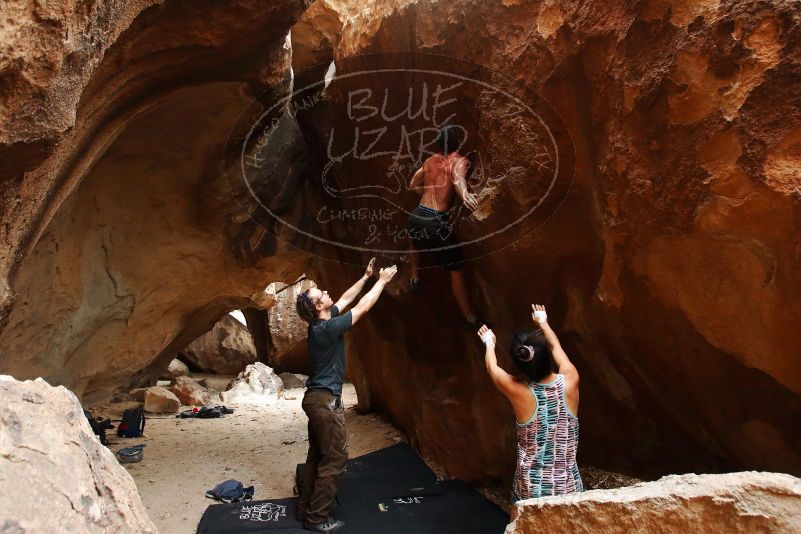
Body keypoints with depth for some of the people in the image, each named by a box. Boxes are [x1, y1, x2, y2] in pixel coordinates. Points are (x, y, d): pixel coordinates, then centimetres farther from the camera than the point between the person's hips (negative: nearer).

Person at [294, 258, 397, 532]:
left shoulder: (320, 324, 6)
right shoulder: (328, 328, -20)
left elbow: (346, 299, 17)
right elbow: (363, 307, -14)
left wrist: (366, 276, 20)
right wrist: (382, 281, -3)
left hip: (317, 397, 10)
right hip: (326, 400, -10)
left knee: (317, 455, 16)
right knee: (335, 458, -2)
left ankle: (306, 507, 24)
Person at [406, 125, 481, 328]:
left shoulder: (430, 160, 13)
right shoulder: (459, 160, -6)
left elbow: (413, 185, 25)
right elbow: (458, 177, -31)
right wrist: (465, 195, -51)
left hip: (416, 215, 6)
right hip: (435, 221, -6)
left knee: (416, 243, 43)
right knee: (456, 270, 5)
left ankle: (414, 279, 56)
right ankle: (470, 319, 12)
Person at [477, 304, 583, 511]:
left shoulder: (518, 391, -17)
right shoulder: (570, 382, -12)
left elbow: (492, 367, 6)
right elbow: (556, 347, 11)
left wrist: (490, 343, 26)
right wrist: (543, 323, 29)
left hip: (531, 489, -2)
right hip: (568, 487, 2)